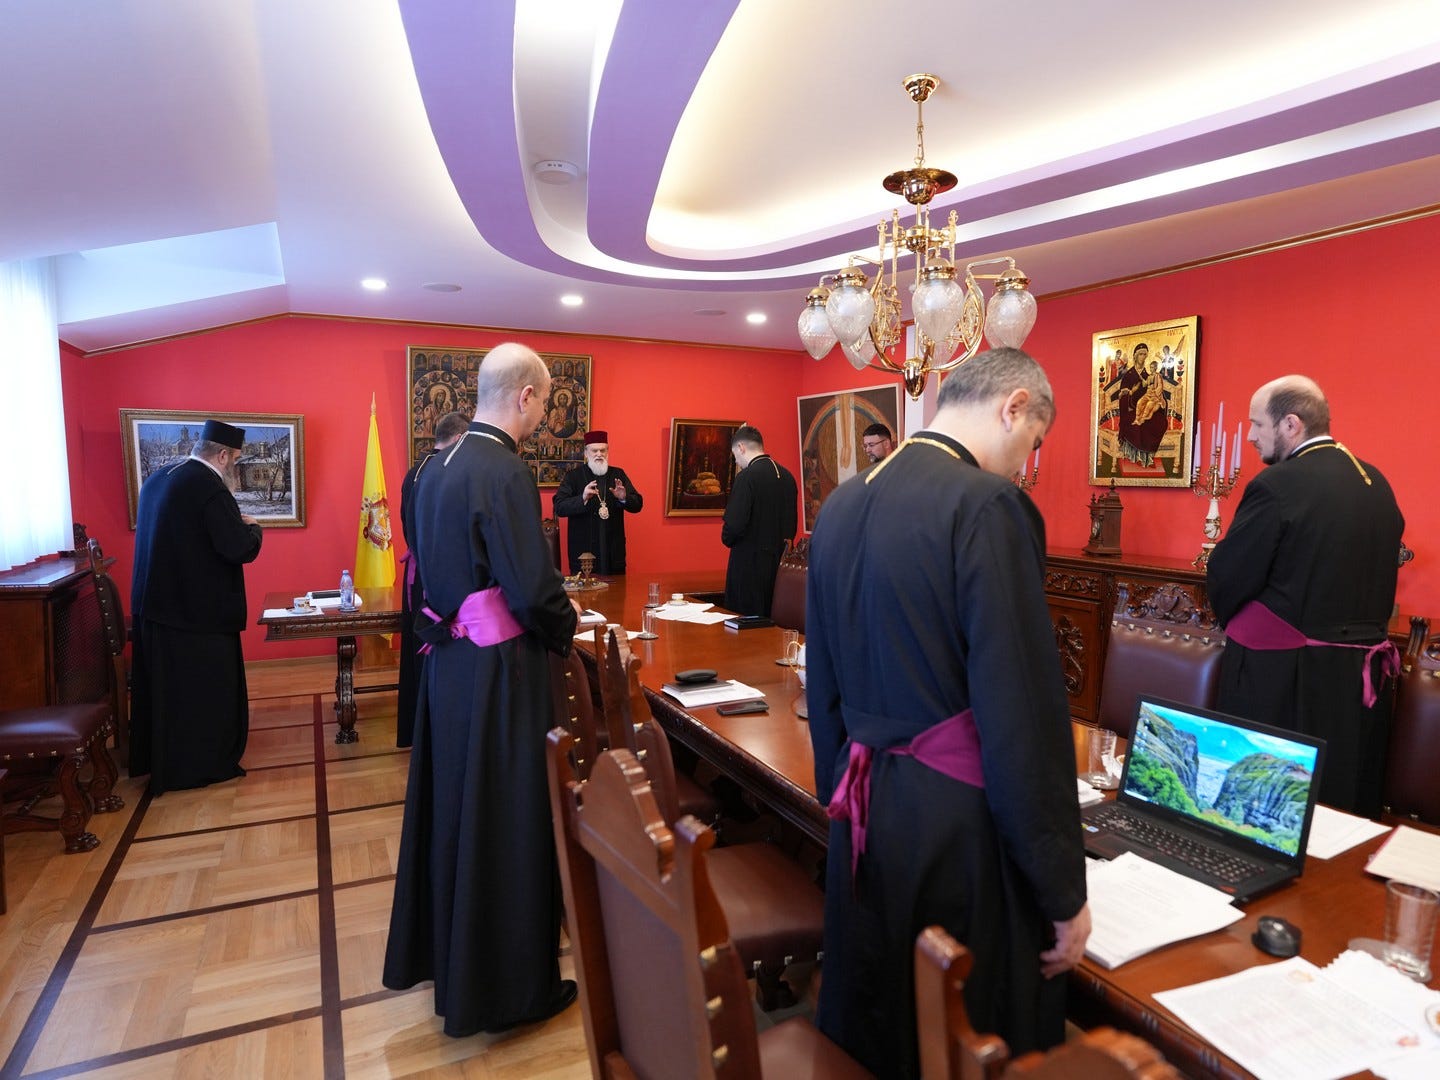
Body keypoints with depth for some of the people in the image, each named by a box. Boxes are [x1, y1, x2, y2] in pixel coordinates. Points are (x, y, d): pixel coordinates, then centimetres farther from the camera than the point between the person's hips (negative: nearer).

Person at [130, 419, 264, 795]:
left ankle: (157, 759, 33)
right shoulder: (210, 488, -20)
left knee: (165, 685, 20)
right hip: (198, 609, -9)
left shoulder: (159, 479, 7)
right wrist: (252, 527, -4)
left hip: (155, 602, 9)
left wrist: (234, 524, 13)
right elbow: (240, 549, -24)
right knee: (207, 688, 5)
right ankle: (201, 766, 16)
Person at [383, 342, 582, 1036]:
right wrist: (566, 623, -4)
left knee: (454, 807, 22)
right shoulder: (504, 472, -22)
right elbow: (532, 588, -24)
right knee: (504, 822, 5)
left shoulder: (438, 466, 6)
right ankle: (507, 985, 24)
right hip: (499, 671, -9)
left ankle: (439, 949, 42)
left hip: (448, 659, 9)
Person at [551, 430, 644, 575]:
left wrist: (624, 498, -17)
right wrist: (582, 498, -26)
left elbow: (637, 504, 4)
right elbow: (559, 508, -10)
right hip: (583, 550, -2)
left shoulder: (618, 474, 9)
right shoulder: (573, 476, 1)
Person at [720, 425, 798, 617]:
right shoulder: (787, 476, 6)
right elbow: (791, 523, 12)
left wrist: (727, 539, 1)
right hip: (779, 562, 7)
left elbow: (734, 524, -19)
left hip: (750, 565, -7)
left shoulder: (747, 476, -15)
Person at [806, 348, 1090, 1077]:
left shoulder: (840, 504, 5)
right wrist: (1063, 890, -9)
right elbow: (1021, 712, -20)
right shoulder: (989, 504, -18)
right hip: (961, 825, -7)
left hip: (864, 811, 7)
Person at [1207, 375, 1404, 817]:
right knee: (1347, 805, 18)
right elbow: (1378, 571, 13)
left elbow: (1225, 581, -15)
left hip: (1282, 678, -7)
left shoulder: (1277, 485, -17)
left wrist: (1234, 623, 5)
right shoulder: (1376, 483, 7)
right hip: (1361, 674, 8)